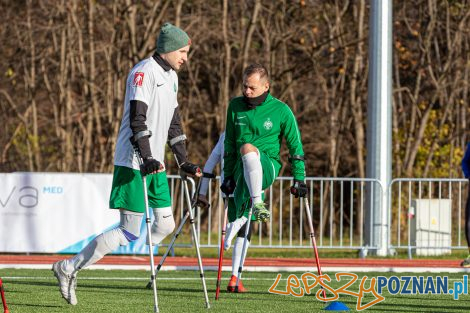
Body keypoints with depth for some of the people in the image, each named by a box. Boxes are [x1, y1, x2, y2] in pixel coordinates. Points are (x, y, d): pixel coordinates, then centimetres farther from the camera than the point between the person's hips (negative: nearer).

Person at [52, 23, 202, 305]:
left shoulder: (171, 77, 17)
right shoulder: (143, 73, -12)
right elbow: (137, 118, -22)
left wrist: (184, 161, 23)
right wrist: (147, 158, -30)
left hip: (155, 164, 10)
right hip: (133, 164, -10)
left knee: (166, 225, 5)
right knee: (129, 233, -11)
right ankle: (69, 268, -2)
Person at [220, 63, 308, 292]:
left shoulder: (280, 110, 0)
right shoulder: (236, 106, 8)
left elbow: (295, 145, 4)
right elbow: (229, 145, 14)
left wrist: (299, 178, 0)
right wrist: (228, 176, 11)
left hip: (268, 166, -3)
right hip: (242, 170, 3)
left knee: (248, 148, -35)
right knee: (243, 222, -2)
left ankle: (257, 203, -42)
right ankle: (235, 276, 4)